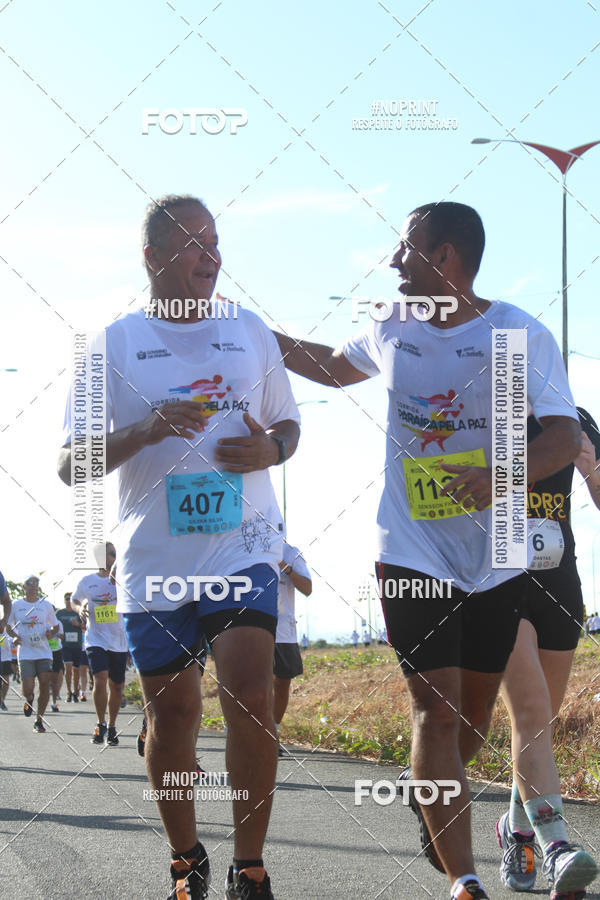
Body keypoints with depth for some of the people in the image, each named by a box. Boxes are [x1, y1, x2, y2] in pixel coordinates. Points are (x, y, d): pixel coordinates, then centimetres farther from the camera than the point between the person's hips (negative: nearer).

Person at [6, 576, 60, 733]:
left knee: (45, 684, -11)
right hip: (25, 653, -1)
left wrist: (51, 633, -4)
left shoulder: (46, 605, 8)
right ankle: (29, 700, 28)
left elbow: (55, 626, 18)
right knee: (27, 689, -11)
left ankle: (39, 721, 3)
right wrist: (15, 636, -5)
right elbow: (8, 626, 15)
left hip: (44, 653, 1)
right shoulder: (16, 605, 5)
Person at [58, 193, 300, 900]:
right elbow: (70, 464, -1)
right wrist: (145, 430, -18)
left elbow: (288, 424, 20)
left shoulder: (250, 332, 10)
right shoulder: (111, 345, 2)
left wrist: (271, 449, -5)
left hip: (243, 549, 0)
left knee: (250, 701, -15)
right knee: (171, 716, 7)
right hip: (153, 559, 0)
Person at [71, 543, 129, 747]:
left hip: (119, 642, 1)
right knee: (100, 680, -19)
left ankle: (111, 727, 25)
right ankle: (101, 724, -1)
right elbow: (74, 600, 20)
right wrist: (80, 609, -1)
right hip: (96, 640, -1)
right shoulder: (87, 582, 4)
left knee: (116, 687, 7)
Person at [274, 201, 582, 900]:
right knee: (436, 708, -11)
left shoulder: (520, 335, -9)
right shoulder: (393, 329, 4)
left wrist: (506, 475, -36)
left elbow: (566, 436, -18)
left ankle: (432, 807, 43)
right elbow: (334, 368, 26)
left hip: (494, 554, -1)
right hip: (413, 552, 1)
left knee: (475, 709, 12)